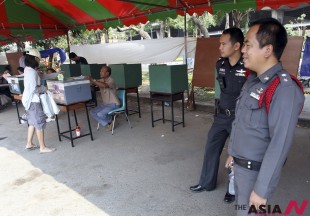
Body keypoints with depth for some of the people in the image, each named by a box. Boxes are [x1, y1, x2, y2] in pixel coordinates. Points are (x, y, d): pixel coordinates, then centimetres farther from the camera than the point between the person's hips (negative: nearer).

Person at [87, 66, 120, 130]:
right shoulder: (101, 81, 6)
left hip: (113, 104, -8)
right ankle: (108, 124, 2)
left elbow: (104, 85, -40)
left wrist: (93, 80, -41)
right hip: (105, 103, 8)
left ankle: (110, 120, 8)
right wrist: (90, 79, -25)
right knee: (93, 112, -5)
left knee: (100, 114, -24)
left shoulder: (111, 81, -19)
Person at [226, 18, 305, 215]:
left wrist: (263, 189, -22)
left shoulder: (284, 89, -25)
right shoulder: (253, 80, 4)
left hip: (256, 170, -8)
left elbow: (280, 144, -26)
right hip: (240, 164, 8)